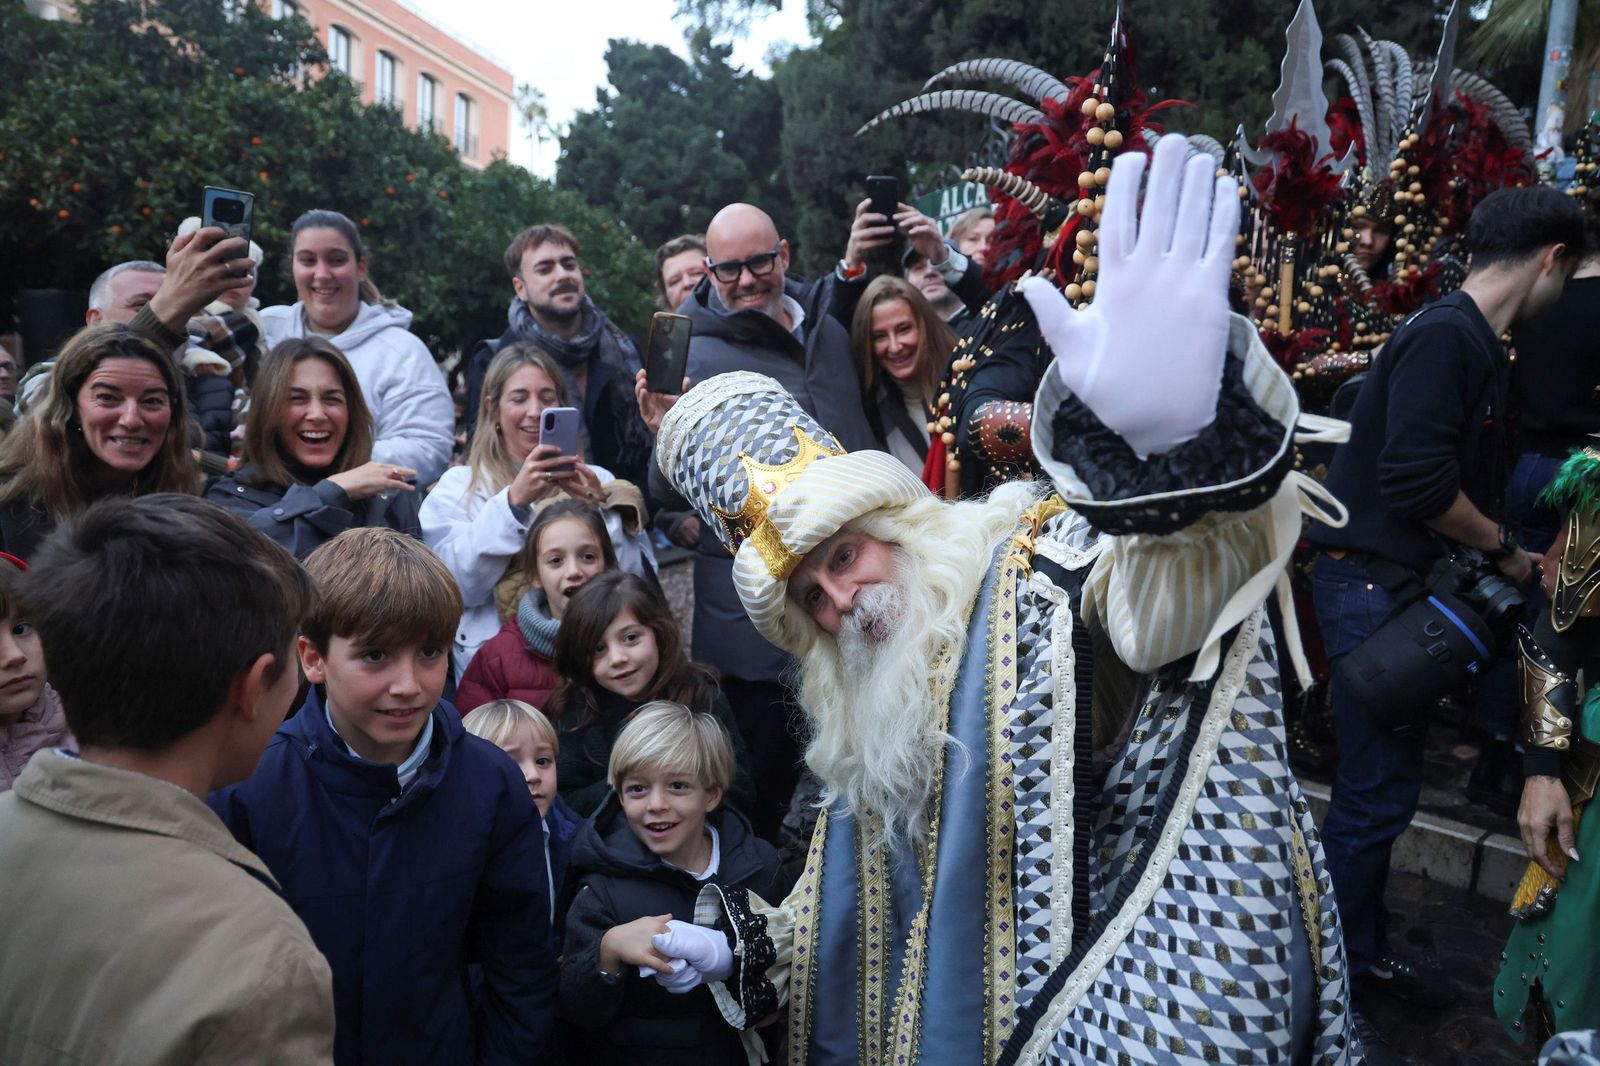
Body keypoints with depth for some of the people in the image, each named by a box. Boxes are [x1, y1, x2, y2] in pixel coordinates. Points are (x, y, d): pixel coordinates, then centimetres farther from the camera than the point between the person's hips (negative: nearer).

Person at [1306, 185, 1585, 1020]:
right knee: (1377, 793, -1)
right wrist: (1504, 549, -10)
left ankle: (1361, 952, 32)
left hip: (1402, 582, 10)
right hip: (1372, 583, -10)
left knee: (1383, 785, 18)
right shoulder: (1444, 335, -16)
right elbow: (1419, 481, -24)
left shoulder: (1471, 342, 14)